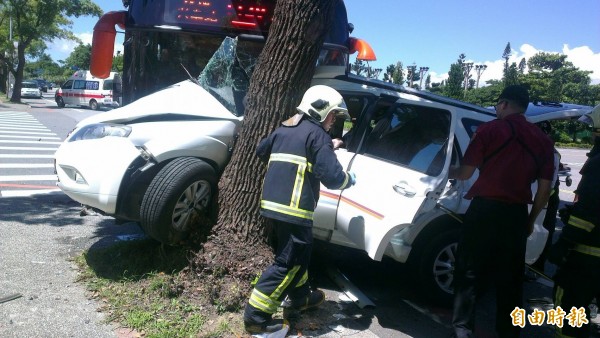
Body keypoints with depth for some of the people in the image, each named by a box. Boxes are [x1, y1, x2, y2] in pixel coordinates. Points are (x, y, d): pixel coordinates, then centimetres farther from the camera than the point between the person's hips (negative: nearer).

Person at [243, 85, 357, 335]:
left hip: (274, 202, 9)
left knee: (300, 251, 24)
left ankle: (300, 297, 39)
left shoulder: (283, 129, 17)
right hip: (294, 207, -9)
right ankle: (256, 315, 0)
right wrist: (349, 179, 5)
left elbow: (261, 150, 32)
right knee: (288, 261, -2)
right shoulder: (317, 134, -8)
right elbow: (331, 176, -15)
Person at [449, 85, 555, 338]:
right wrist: (531, 219, 19)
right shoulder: (543, 140, 9)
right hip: (516, 214, 4)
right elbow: (544, 189, 8)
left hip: (484, 210, -3)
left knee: (469, 272, 7)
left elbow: (466, 172, -2)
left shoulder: (489, 130, -3)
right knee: (510, 278, 14)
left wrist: (450, 172, 20)